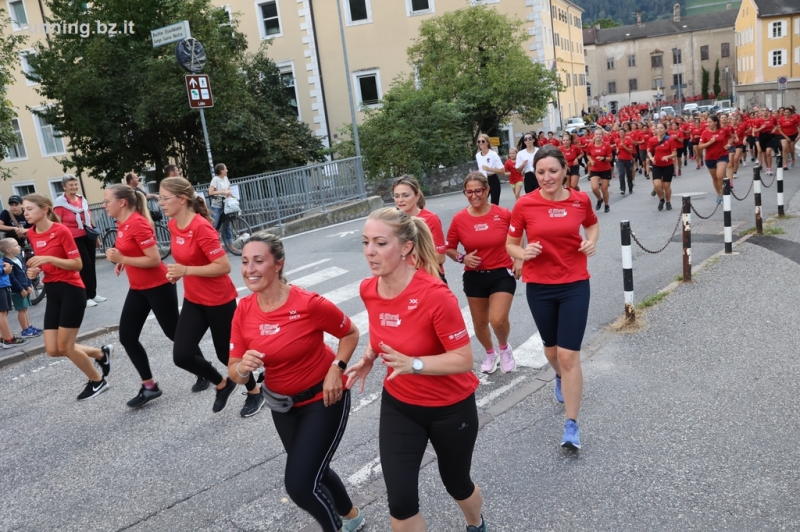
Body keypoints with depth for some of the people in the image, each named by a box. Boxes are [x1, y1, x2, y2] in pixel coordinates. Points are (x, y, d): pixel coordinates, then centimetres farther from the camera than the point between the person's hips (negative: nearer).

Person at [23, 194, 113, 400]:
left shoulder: (61, 230, -14)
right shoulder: (31, 234, 8)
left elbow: (77, 264, -15)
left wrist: (49, 259, -25)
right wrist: (35, 270, 1)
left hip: (71, 291, -8)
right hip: (52, 293, 8)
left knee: (65, 347, -3)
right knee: (52, 350, 4)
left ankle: (98, 381, 19)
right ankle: (101, 353, 26)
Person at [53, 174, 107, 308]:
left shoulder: (82, 199, 12)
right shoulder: (60, 202, -7)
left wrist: (97, 237, 19)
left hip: (88, 237, 6)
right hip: (74, 239, -6)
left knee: (91, 265, 9)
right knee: (85, 266, -6)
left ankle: (93, 294, 21)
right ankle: (86, 297, 4)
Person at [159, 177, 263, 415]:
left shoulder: (201, 227, -24)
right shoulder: (174, 225, 1)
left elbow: (224, 266, -27)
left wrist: (186, 271, -27)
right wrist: (177, 270, 0)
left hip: (219, 301, -7)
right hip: (193, 300, 7)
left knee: (225, 352, 7)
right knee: (181, 355, 0)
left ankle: (255, 393, 33)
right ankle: (222, 384, 26)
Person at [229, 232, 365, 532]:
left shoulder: (310, 304, -25)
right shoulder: (243, 311, -13)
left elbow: (350, 333, -8)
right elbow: (234, 373, -8)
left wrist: (336, 370, -20)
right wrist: (242, 367, -30)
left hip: (323, 399, -6)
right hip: (282, 403, 6)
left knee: (299, 484, -9)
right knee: (312, 472, 23)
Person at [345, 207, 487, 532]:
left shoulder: (435, 294, -30)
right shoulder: (368, 290, -11)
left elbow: (463, 360, -25)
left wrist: (413, 364, -37)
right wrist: (369, 357, -4)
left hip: (450, 407, -4)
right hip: (398, 405, 4)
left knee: (456, 484, 21)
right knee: (400, 501, 0)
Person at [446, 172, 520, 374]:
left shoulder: (503, 214, -10)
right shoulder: (459, 219, -9)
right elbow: (449, 249, 3)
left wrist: (518, 259, -4)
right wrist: (463, 258, -15)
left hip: (502, 273, -2)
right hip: (474, 277, 2)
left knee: (498, 320, -17)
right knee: (479, 322, 13)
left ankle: (504, 347, 18)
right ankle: (490, 353, 44)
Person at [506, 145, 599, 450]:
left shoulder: (580, 200, -5)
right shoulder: (524, 205, -9)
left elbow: (592, 224, 17)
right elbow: (510, 244, 1)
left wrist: (592, 241, -4)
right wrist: (523, 253, -20)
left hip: (575, 284, -1)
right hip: (539, 286, 1)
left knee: (569, 354, -6)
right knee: (551, 347, 20)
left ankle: (572, 425, 4)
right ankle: (561, 378, 56)